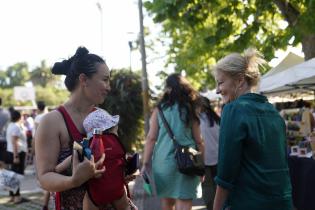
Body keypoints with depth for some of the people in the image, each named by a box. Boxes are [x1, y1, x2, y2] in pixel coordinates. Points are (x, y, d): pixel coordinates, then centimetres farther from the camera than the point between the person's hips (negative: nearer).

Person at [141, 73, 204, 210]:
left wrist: (145, 164, 3)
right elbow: (198, 141, 5)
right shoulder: (190, 110, 5)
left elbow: (151, 138, -1)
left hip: (163, 161, 1)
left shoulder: (159, 110, 3)